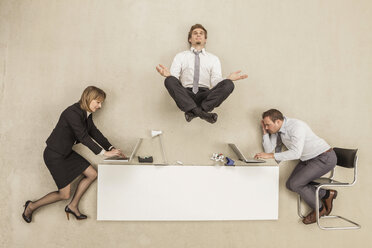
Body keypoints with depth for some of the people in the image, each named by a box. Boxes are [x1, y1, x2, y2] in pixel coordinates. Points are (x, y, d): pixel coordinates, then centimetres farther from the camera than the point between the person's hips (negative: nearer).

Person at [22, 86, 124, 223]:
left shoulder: (87, 114, 3)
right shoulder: (72, 113, -25)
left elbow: (95, 133, 6)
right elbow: (83, 137, -27)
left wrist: (111, 148, -3)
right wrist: (104, 152, -24)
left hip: (67, 152, 9)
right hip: (54, 155, -9)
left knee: (92, 174, 6)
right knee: (64, 194, -3)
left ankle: (73, 206, 19)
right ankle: (31, 206, 20)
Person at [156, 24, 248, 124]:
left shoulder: (213, 58, 21)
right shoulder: (180, 56, 19)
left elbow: (215, 81, 6)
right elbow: (173, 78, 6)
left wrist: (228, 79, -15)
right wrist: (168, 75, -19)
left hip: (205, 95, 1)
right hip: (186, 94, -1)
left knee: (228, 85, -25)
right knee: (169, 80, -30)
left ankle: (193, 111, -35)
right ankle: (200, 112, -42)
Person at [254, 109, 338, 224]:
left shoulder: (296, 126, -28)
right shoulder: (278, 130, -1)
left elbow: (296, 153, -37)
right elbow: (269, 149, -3)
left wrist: (271, 155, -39)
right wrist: (265, 132, -10)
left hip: (324, 158, -9)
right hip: (308, 159, 9)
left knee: (295, 184, -16)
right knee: (290, 184, 2)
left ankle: (319, 209, 10)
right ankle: (327, 194, 18)